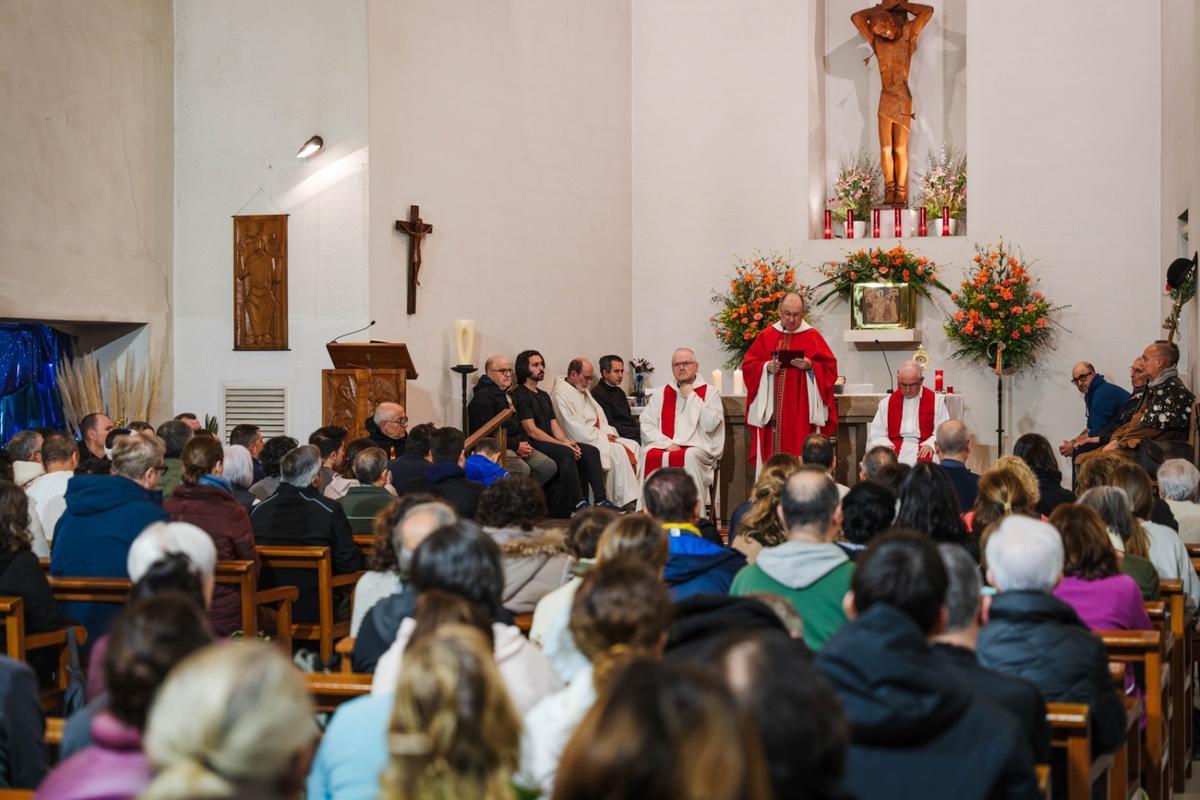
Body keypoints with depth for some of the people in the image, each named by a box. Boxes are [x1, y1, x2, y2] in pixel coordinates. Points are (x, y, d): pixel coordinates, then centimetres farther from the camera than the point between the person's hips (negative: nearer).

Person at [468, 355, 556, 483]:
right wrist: (516, 446, -15)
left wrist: (524, 443, 7)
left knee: (549, 466, -6)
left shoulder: (507, 395, 23)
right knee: (523, 468, -33)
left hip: (517, 445, 9)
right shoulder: (483, 397, -9)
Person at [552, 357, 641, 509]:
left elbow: (600, 416, 18)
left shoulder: (584, 392, 20)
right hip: (581, 442, -10)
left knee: (633, 446, -8)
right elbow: (574, 427, -18)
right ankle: (627, 501, -25)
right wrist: (602, 436, -15)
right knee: (617, 450, -27)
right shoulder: (561, 394, -11)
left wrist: (608, 433, -2)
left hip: (598, 436, 10)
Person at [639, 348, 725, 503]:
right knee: (650, 455, -30)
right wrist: (666, 443, -9)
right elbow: (645, 424, 7)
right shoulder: (662, 393, 19)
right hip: (665, 447, 2)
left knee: (689, 457, -36)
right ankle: (652, 512, -25)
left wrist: (692, 397, -2)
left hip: (698, 448, -2)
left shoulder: (710, 392, 10)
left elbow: (711, 425, -6)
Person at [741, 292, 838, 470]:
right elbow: (748, 365, 8)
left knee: (800, 452, -5)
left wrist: (810, 366, -15)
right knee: (772, 450, -1)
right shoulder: (766, 336, 10)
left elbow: (829, 367, 2)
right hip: (772, 409, 2)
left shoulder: (813, 336, 4)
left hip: (801, 409, -2)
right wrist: (766, 367, -10)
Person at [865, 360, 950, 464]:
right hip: (893, 447, 1)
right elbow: (876, 433, 16)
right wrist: (884, 444, -6)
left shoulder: (936, 400, 13)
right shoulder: (887, 402, 18)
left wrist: (931, 444, -14)